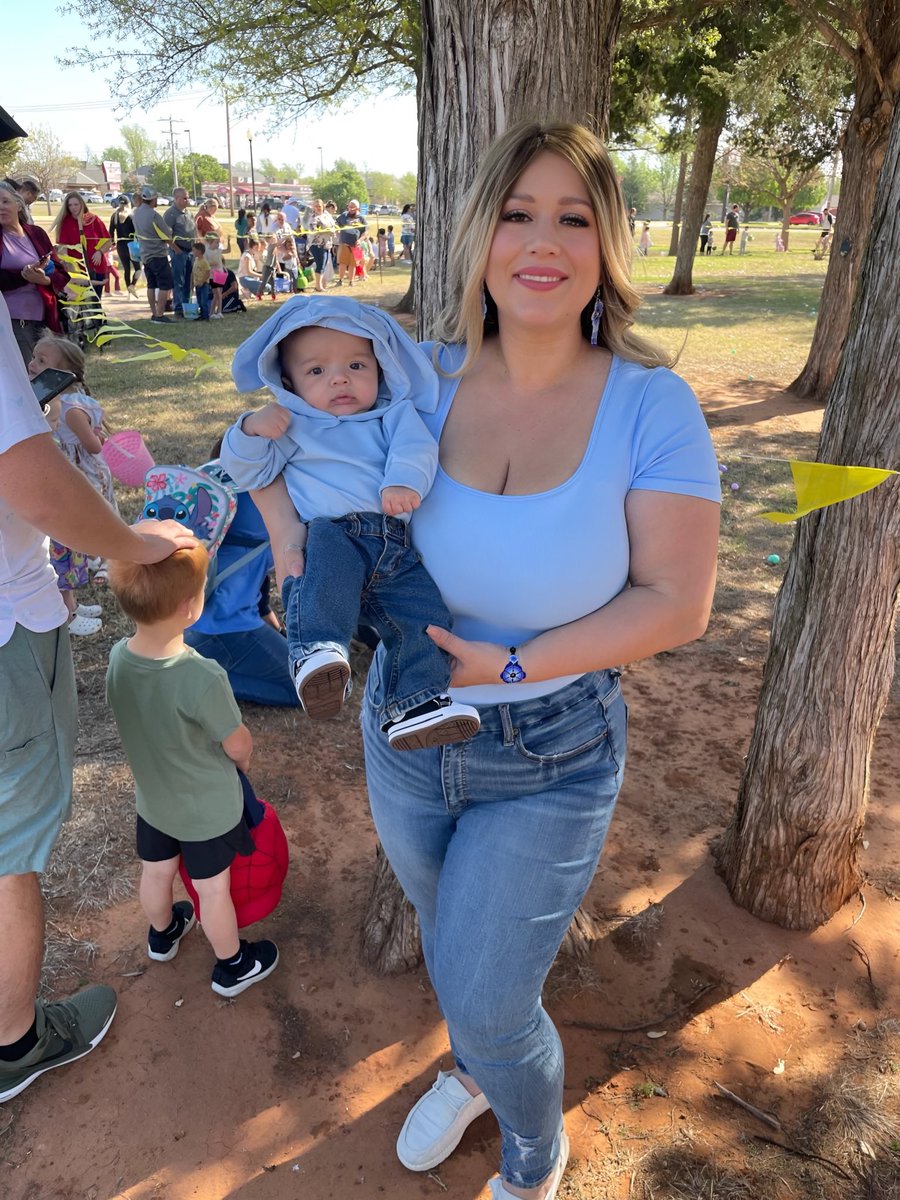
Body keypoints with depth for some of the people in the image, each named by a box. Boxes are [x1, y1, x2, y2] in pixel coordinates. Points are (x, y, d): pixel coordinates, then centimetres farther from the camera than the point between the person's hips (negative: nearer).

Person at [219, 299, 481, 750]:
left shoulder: (394, 412, 21)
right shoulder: (292, 426, 19)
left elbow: (415, 446, 1)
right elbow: (248, 473, 17)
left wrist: (403, 482, -21)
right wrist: (250, 430, -2)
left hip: (396, 549, 3)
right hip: (333, 533, -2)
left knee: (426, 611, -14)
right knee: (328, 548, -37)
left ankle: (415, 705, -10)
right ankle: (318, 650, -47)